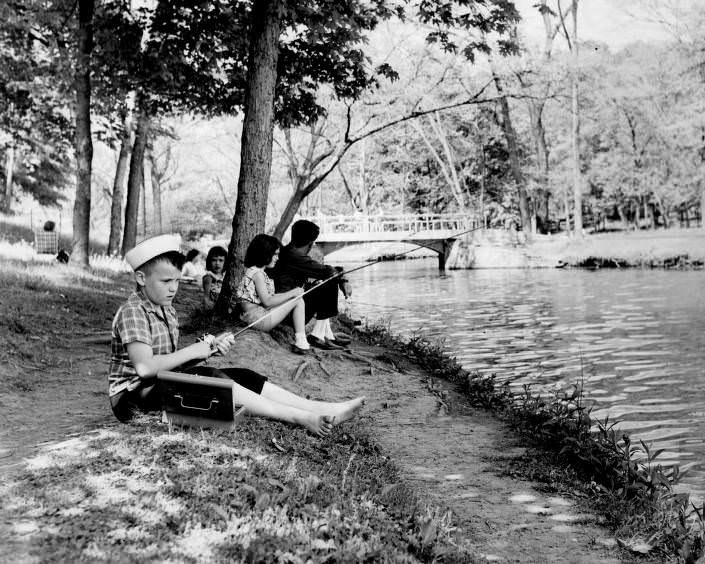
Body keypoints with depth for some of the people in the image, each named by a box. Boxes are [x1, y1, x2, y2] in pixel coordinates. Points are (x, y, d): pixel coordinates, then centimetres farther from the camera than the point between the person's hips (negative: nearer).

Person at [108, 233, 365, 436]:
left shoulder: (166, 309, 13)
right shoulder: (133, 312, -16)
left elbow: (171, 360, 7)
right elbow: (144, 368, -30)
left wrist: (207, 347, -10)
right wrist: (193, 351, -21)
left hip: (163, 385, 9)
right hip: (134, 396, -9)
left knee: (242, 376, -7)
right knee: (208, 377, -31)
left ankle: (323, 410, -15)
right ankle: (300, 418, -35)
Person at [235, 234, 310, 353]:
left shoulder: (253, 271, 17)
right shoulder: (257, 273, -14)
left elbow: (269, 297, 14)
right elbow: (267, 302, -19)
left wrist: (292, 293, 7)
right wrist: (292, 293, -12)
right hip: (257, 318, -10)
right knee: (299, 301, -7)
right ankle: (301, 342, -12)